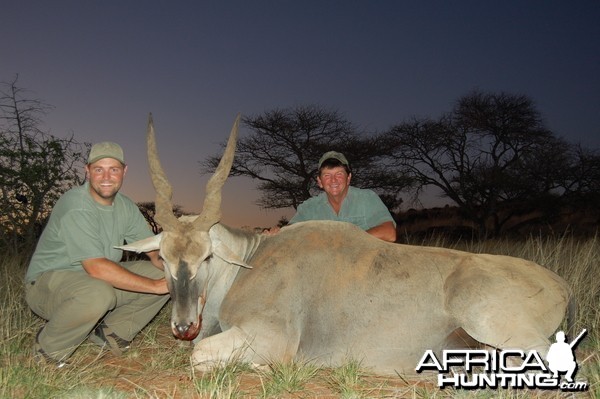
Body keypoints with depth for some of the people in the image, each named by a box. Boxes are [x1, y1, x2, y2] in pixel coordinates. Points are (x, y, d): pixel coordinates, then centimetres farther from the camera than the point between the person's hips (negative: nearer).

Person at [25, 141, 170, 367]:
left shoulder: (126, 207, 0)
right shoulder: (75, 207, -25)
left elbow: (155, 251, 0)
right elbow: (97, 268, -34)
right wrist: (155, 285, -33)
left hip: (98, 280, 7)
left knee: (166, 275, -5)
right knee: (97, 293, -40)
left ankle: (110, 332, 3)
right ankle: (49, 348, -10)